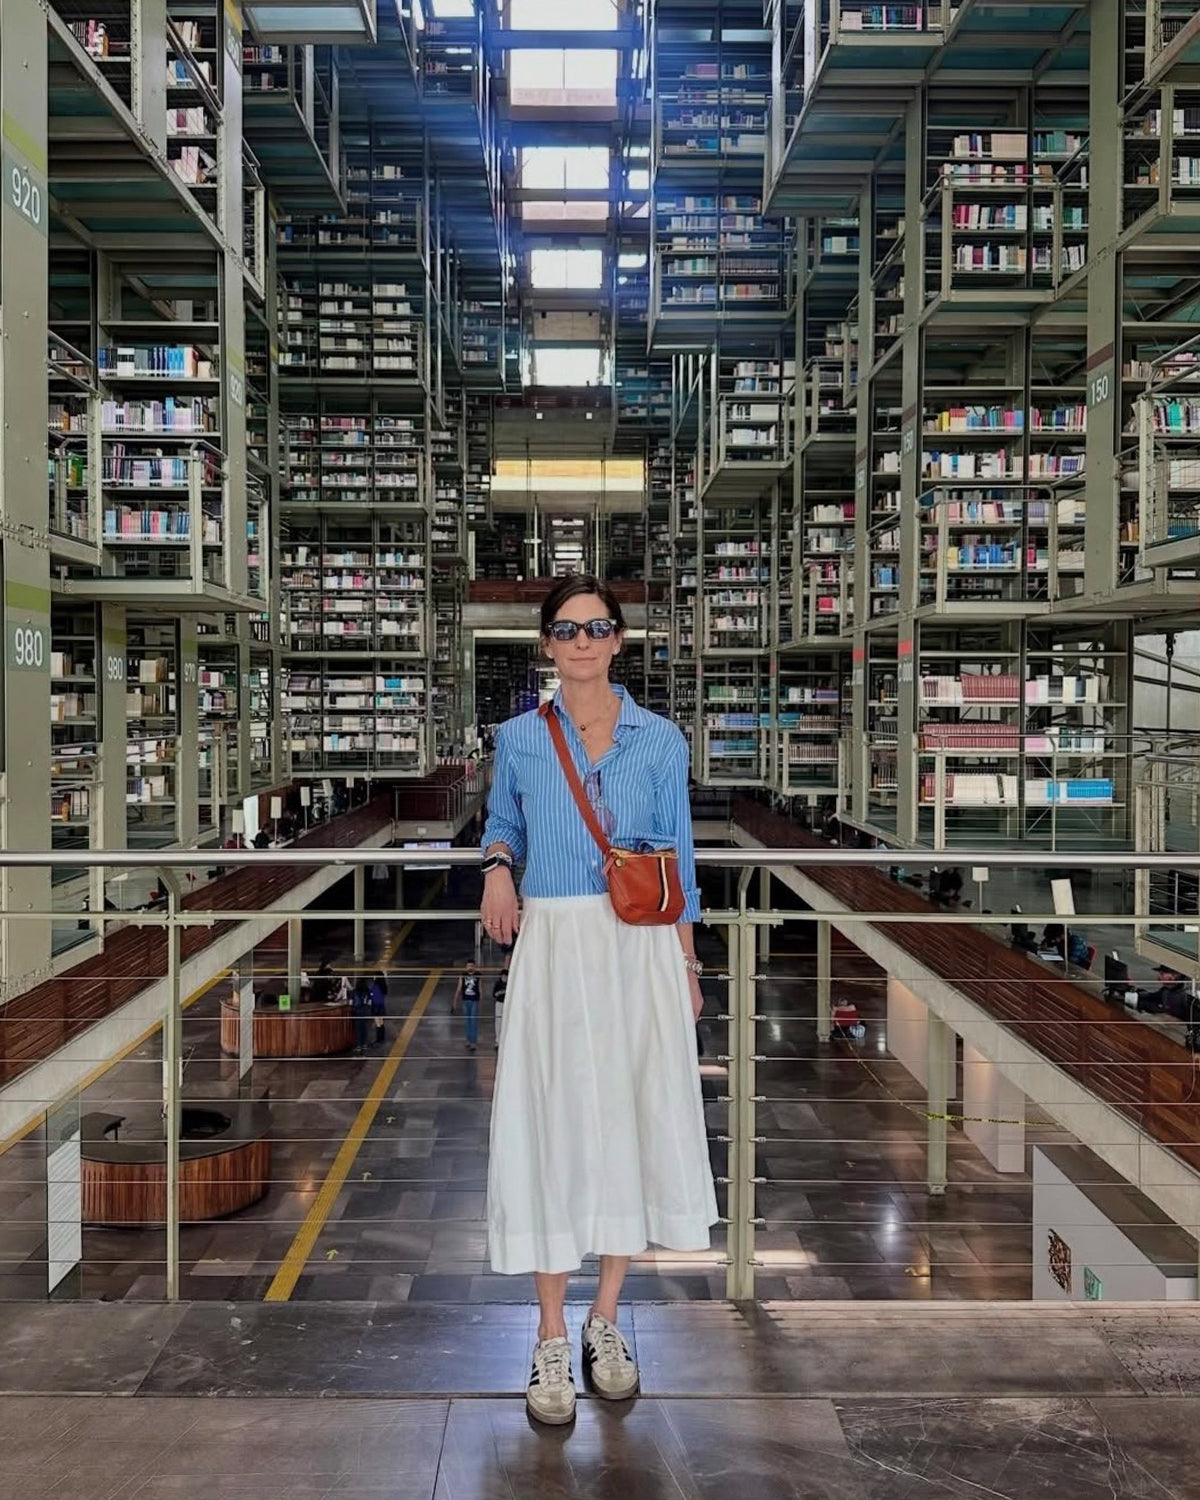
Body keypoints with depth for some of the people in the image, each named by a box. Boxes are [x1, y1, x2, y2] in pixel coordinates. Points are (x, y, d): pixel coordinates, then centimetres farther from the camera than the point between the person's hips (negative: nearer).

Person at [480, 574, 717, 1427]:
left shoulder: (661, 741, 3)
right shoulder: (520, 739, 4)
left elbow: (679, 857, 7)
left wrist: (686, 963, 6)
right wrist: (498, 868, -4)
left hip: (640, 950, 1)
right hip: (553, 948, 0)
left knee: (630, 1117, 6)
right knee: (552, 1125, 1)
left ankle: (606, 1324, 23)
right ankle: (552, 1340, 14)